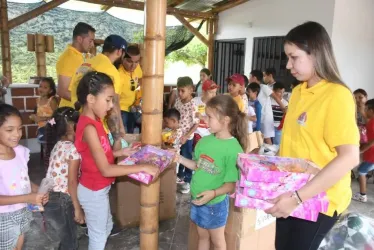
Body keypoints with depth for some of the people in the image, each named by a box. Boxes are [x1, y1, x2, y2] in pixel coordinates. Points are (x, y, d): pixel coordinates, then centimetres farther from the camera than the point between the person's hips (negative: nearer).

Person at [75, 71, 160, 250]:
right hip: (93, 191, -9)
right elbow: (106, 169, -30)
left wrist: (120, 153, 0)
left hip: (99, 189, 9)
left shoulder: (94, 121, 0)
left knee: (107, 227, 26)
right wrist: (142, 167, -29)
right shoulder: (89, 127, -28)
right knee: (98, 235, 12)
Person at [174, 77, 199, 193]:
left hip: (187, 137, -6)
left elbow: (196, 124, -20)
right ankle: (180, 176, 41)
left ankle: (188, 181, 24)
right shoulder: (178, 101, -3)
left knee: (187, 159, 8)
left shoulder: (193, 105, -22)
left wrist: (186, 136, -23)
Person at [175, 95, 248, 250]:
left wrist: (213, 193, -33)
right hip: (197, 199, 6)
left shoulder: (233, 149, -23)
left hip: (215, 203, -5)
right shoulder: (205, 141, -4)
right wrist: (180, 159, -2)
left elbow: (233, 184, -20)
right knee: (202, 236, 25)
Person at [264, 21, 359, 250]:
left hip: (319, 200, -7)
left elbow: (350, 158, -25)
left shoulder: (337, 95, -18)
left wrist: (298, 197, -28)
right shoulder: (298, 92, 6)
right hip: (292, 194, 7)